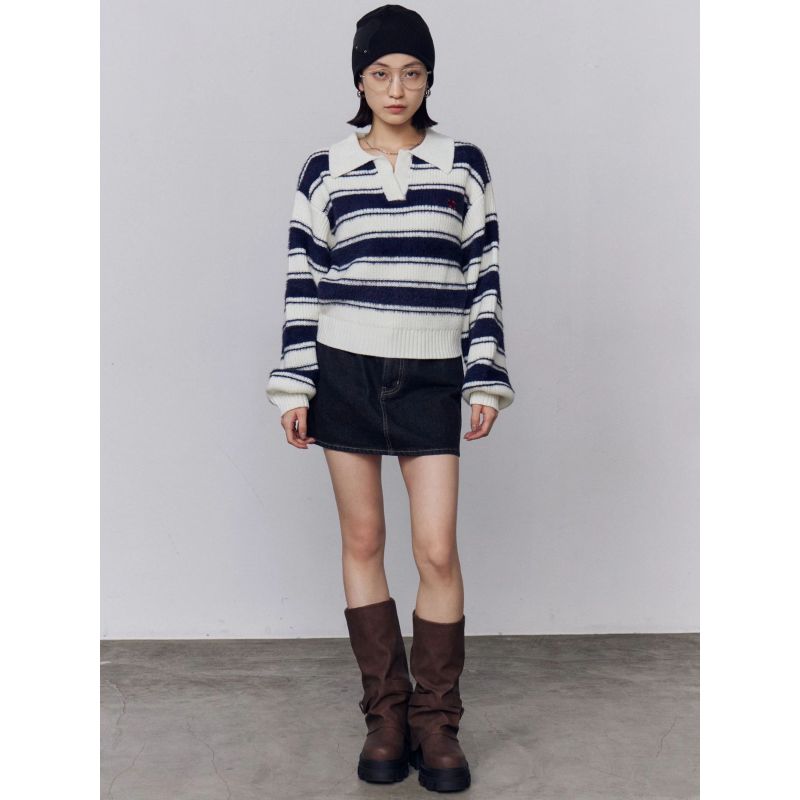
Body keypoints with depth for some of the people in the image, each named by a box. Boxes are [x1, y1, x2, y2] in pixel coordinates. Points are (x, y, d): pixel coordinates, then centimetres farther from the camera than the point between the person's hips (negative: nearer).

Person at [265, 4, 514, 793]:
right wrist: (294, 386, -1)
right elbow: (303, 282, 5)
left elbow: (483, 278, 5)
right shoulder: (325, 171, 5)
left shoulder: (463, 165, 5)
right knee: (362, 541, 5)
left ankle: (435, 720, 12)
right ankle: (385, 712, 19)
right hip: (345, 372, 1)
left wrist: (487, 380, 0)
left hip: (430, 378, 0)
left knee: (437, 550, -5)